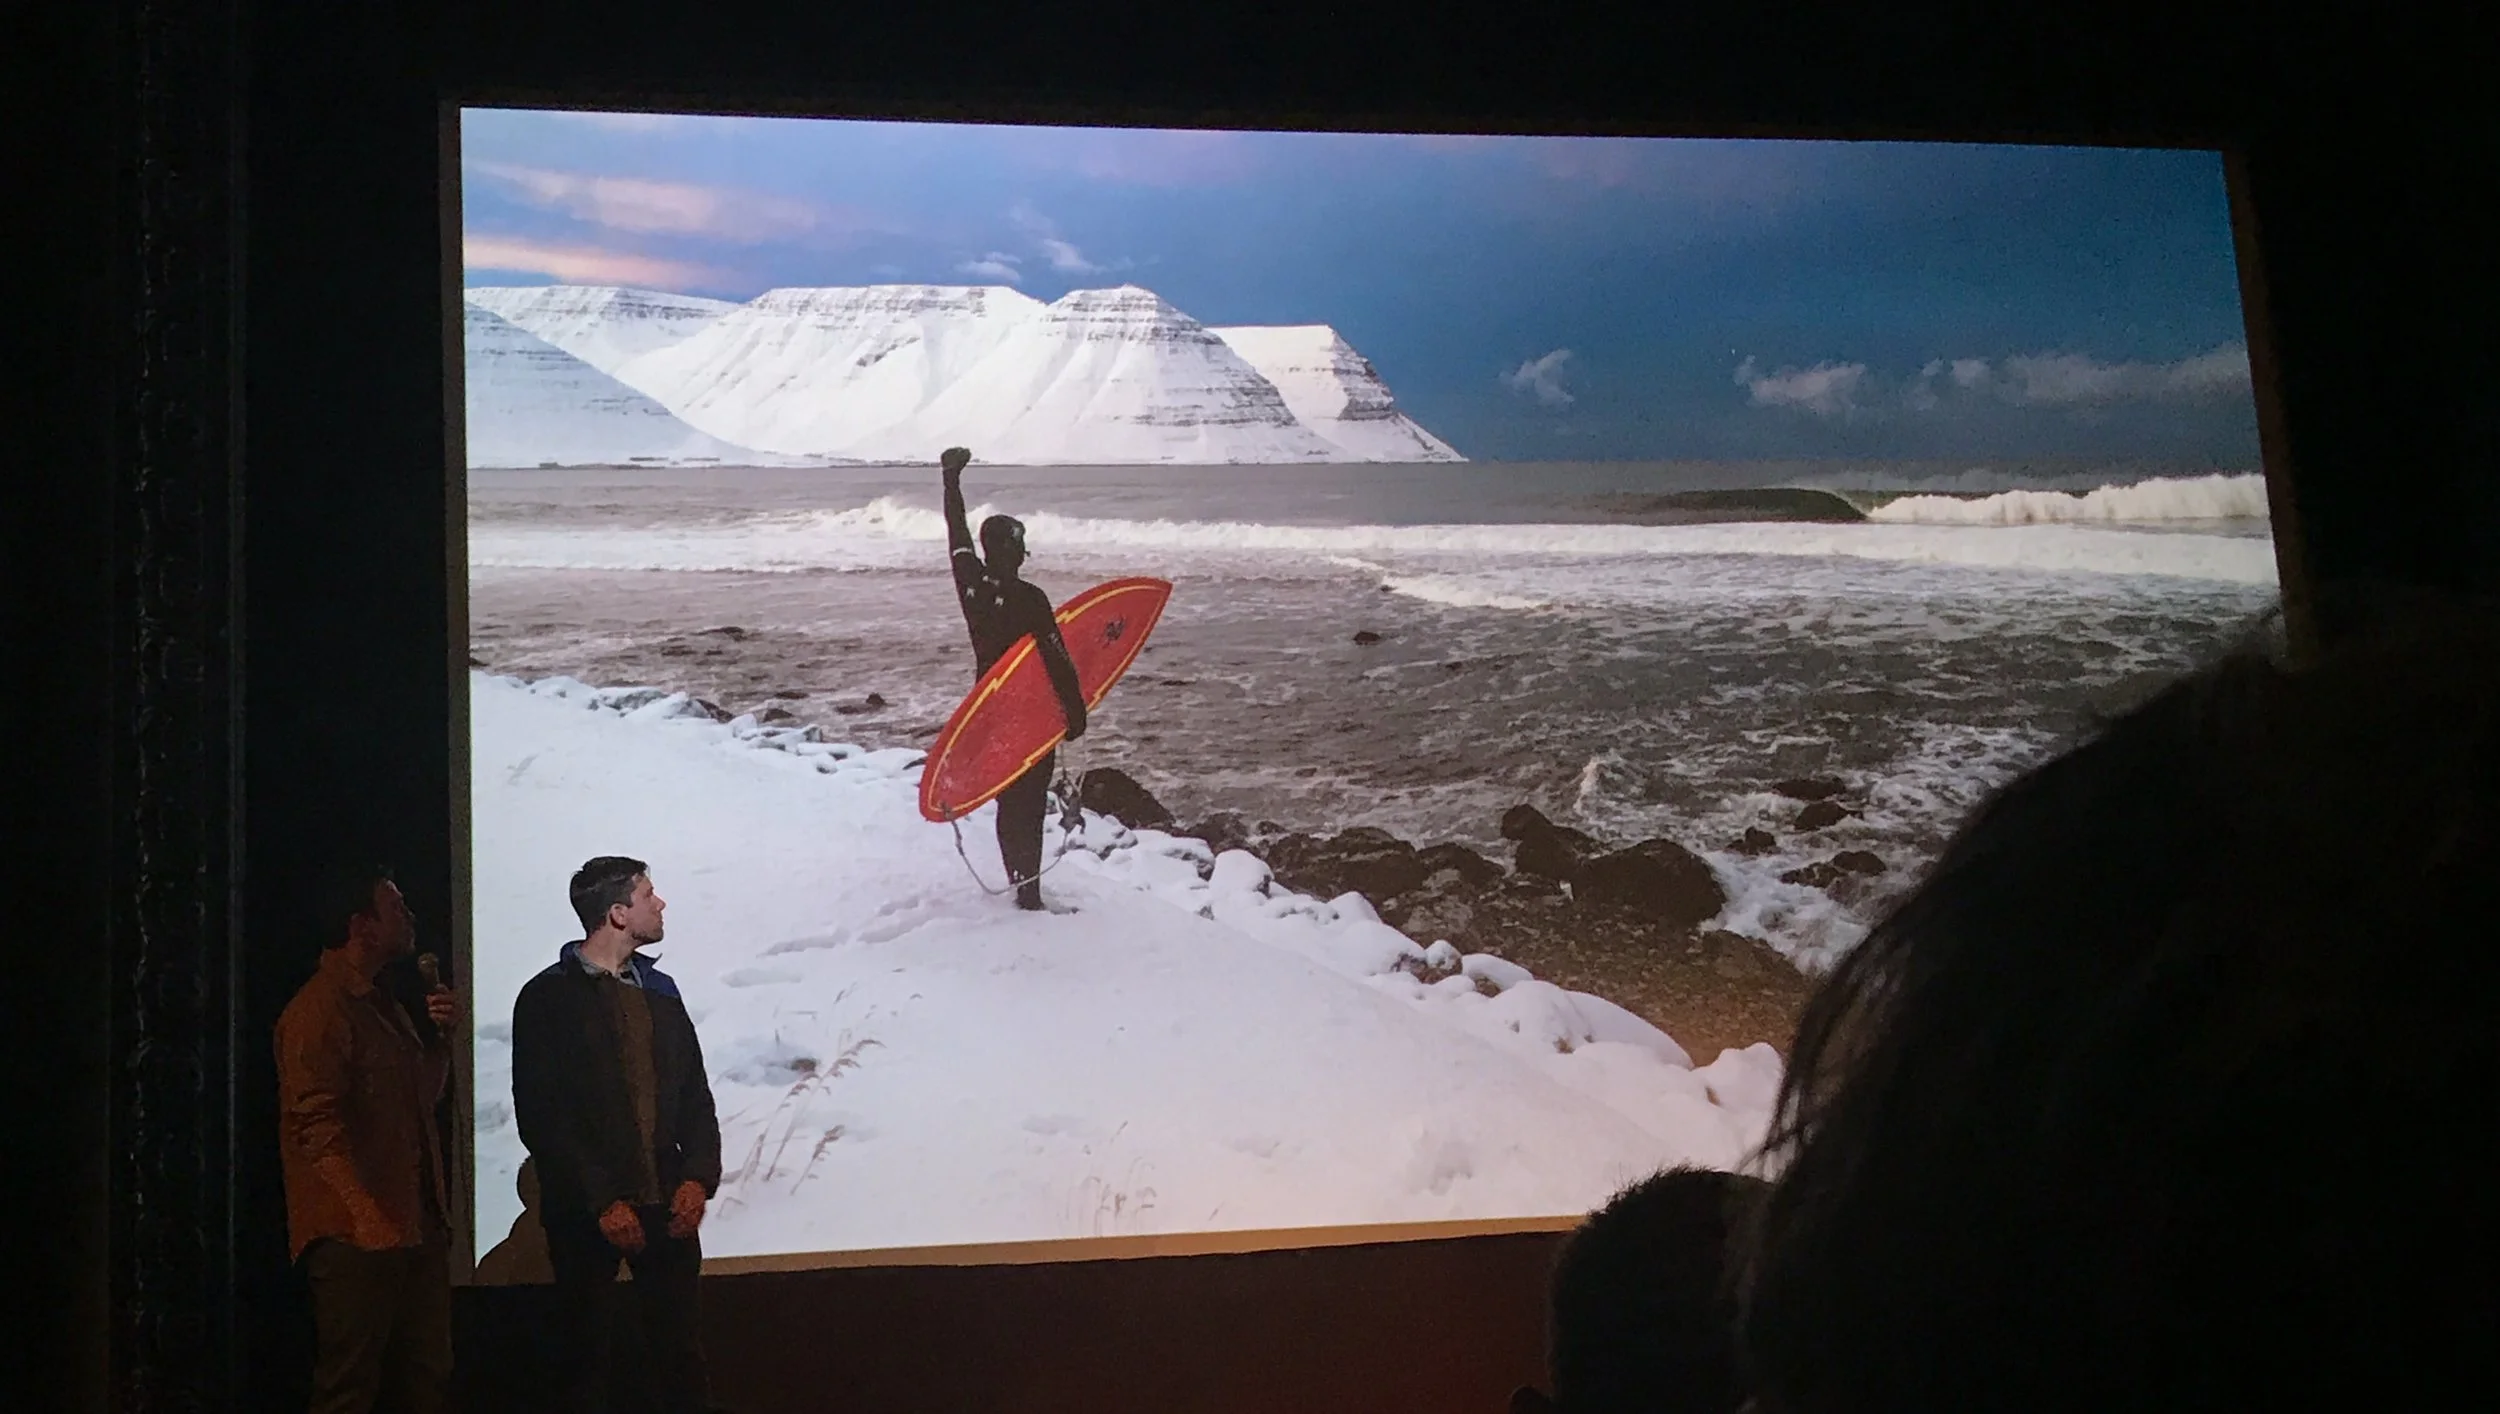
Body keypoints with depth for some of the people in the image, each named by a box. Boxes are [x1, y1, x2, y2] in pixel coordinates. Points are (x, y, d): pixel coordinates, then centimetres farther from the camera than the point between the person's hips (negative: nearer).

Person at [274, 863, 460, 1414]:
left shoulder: (386, 1008, 19)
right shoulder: (318, 1011, -10)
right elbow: (315, 1124, -20)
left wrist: (441, 1034, 11)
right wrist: (367, 1215, -28)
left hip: (416, 1226, 9)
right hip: (358, 1237, -9)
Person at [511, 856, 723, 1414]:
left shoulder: (659, 990, 13)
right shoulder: (548, 998, -3)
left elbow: (695, 1096, 11)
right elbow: (541, 1117, -9)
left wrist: (697, 1178, -5)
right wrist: (603, 1201, -14)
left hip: (666, 1205, 4)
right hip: (587, 1213, -4)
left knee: (679, 1348, 5)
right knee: (586, 1350, 6)